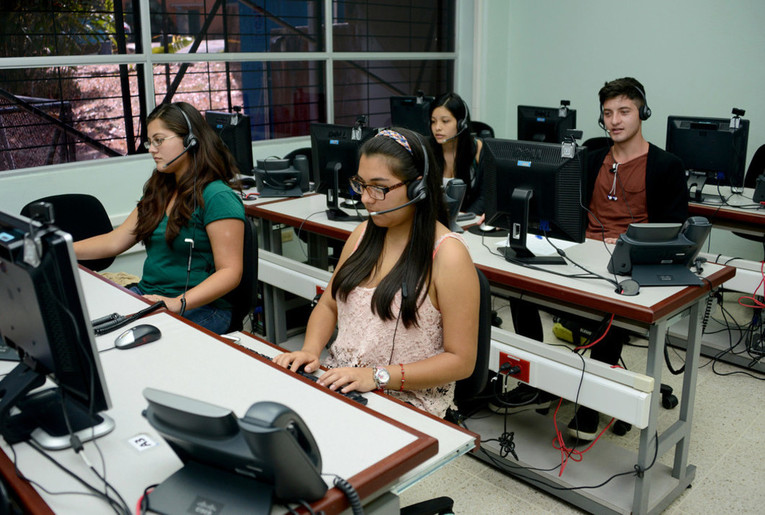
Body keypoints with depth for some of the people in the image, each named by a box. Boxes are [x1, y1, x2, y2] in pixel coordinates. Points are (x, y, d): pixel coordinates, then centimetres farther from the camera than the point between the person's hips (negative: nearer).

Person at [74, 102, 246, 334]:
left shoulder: (217, 197, -11)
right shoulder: (159, 192, 17)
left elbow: (230, 272, -18)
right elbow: (115, 241, 19)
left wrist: (178, 303, -29)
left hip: (199, 309, -7)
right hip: (146, 296, 8)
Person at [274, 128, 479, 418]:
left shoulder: (448, 255, -14)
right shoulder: (363, 234, 8)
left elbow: (461, 361, -13)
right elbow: (328, 305, 17)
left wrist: (377, 376, -21)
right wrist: (311, 349, -4)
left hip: (407, 402, -6)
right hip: (338, 383, 6)